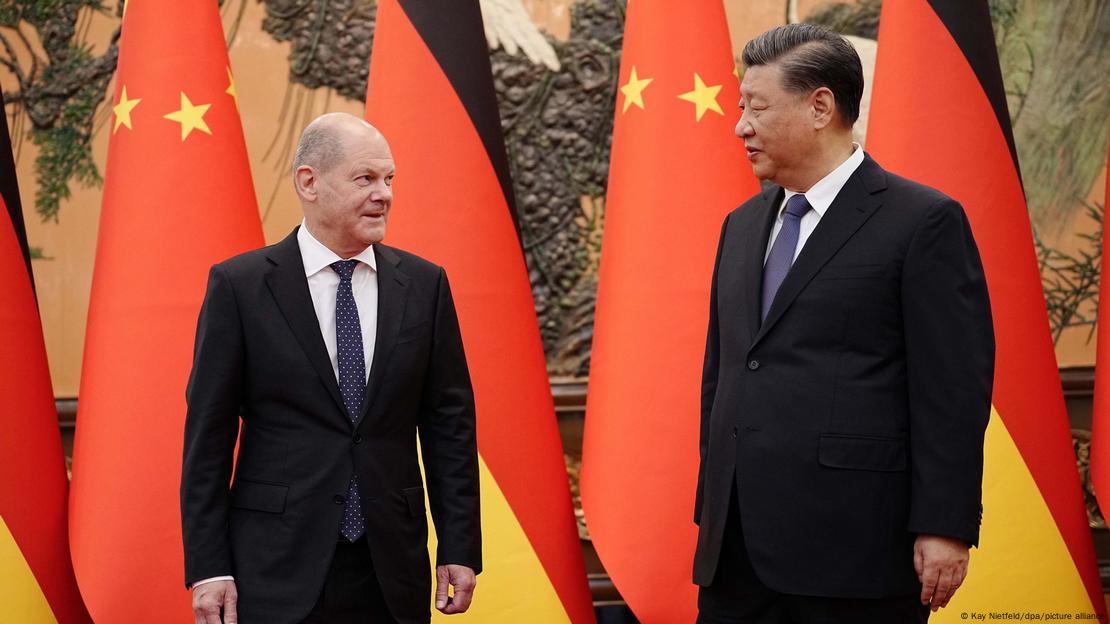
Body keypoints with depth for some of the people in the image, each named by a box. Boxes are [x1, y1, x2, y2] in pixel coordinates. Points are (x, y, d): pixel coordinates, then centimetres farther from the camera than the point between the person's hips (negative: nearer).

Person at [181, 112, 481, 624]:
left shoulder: (423, 285, 6)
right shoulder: (239, 285, -2)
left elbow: (450, 423, 8)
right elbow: (207, 435, -2)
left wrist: (460, 548, 3)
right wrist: (207, 567, -7)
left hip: (392, 573, 3)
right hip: (280, 571, -2)